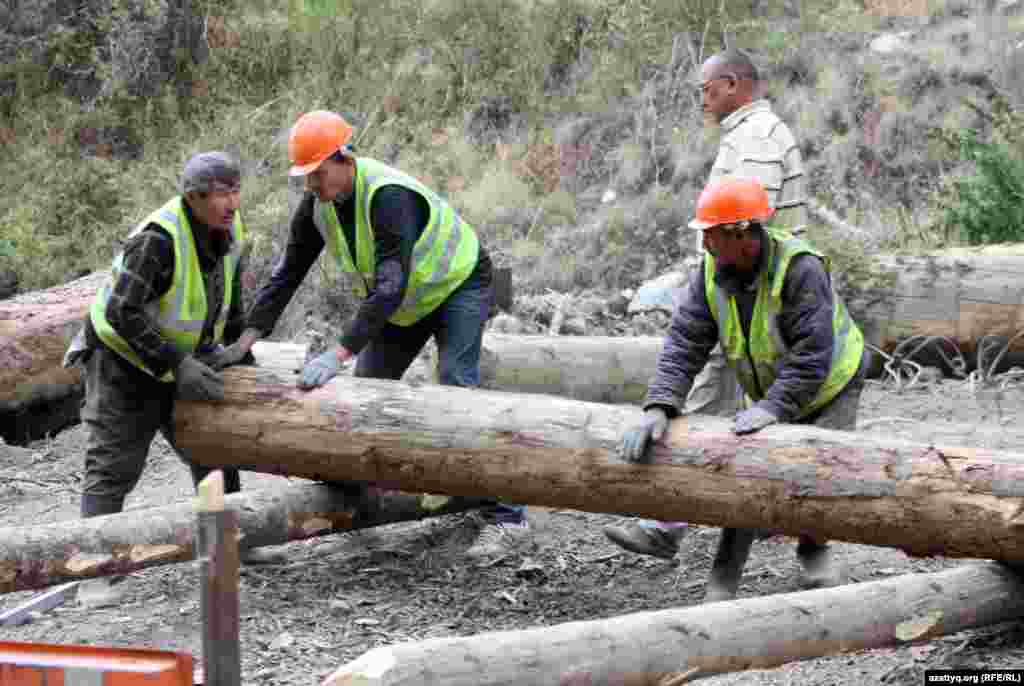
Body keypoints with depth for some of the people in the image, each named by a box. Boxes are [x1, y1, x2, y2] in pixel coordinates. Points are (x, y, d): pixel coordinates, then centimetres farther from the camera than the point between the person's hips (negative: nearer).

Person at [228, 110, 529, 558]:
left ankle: (507, 516, -21)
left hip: (458, 285, -8)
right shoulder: (317, 204, -13)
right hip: (405, 301, 8)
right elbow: (287, 274, -7)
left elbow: (390, 286, -44)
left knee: (457, 389, -22)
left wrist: (339, 354, -49)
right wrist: (246, 339, -16)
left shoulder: (388, 197, -37)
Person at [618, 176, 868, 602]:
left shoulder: (800, 268, -33)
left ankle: (813, 553, 18)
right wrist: (659, 407, -32)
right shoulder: (712, 271, -15)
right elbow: (684, 344, -20)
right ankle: (720, 588, -2)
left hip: (831, 386, -5)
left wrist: (774, 408, -42)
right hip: (772, 394, 5)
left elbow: (812, 356, -36)